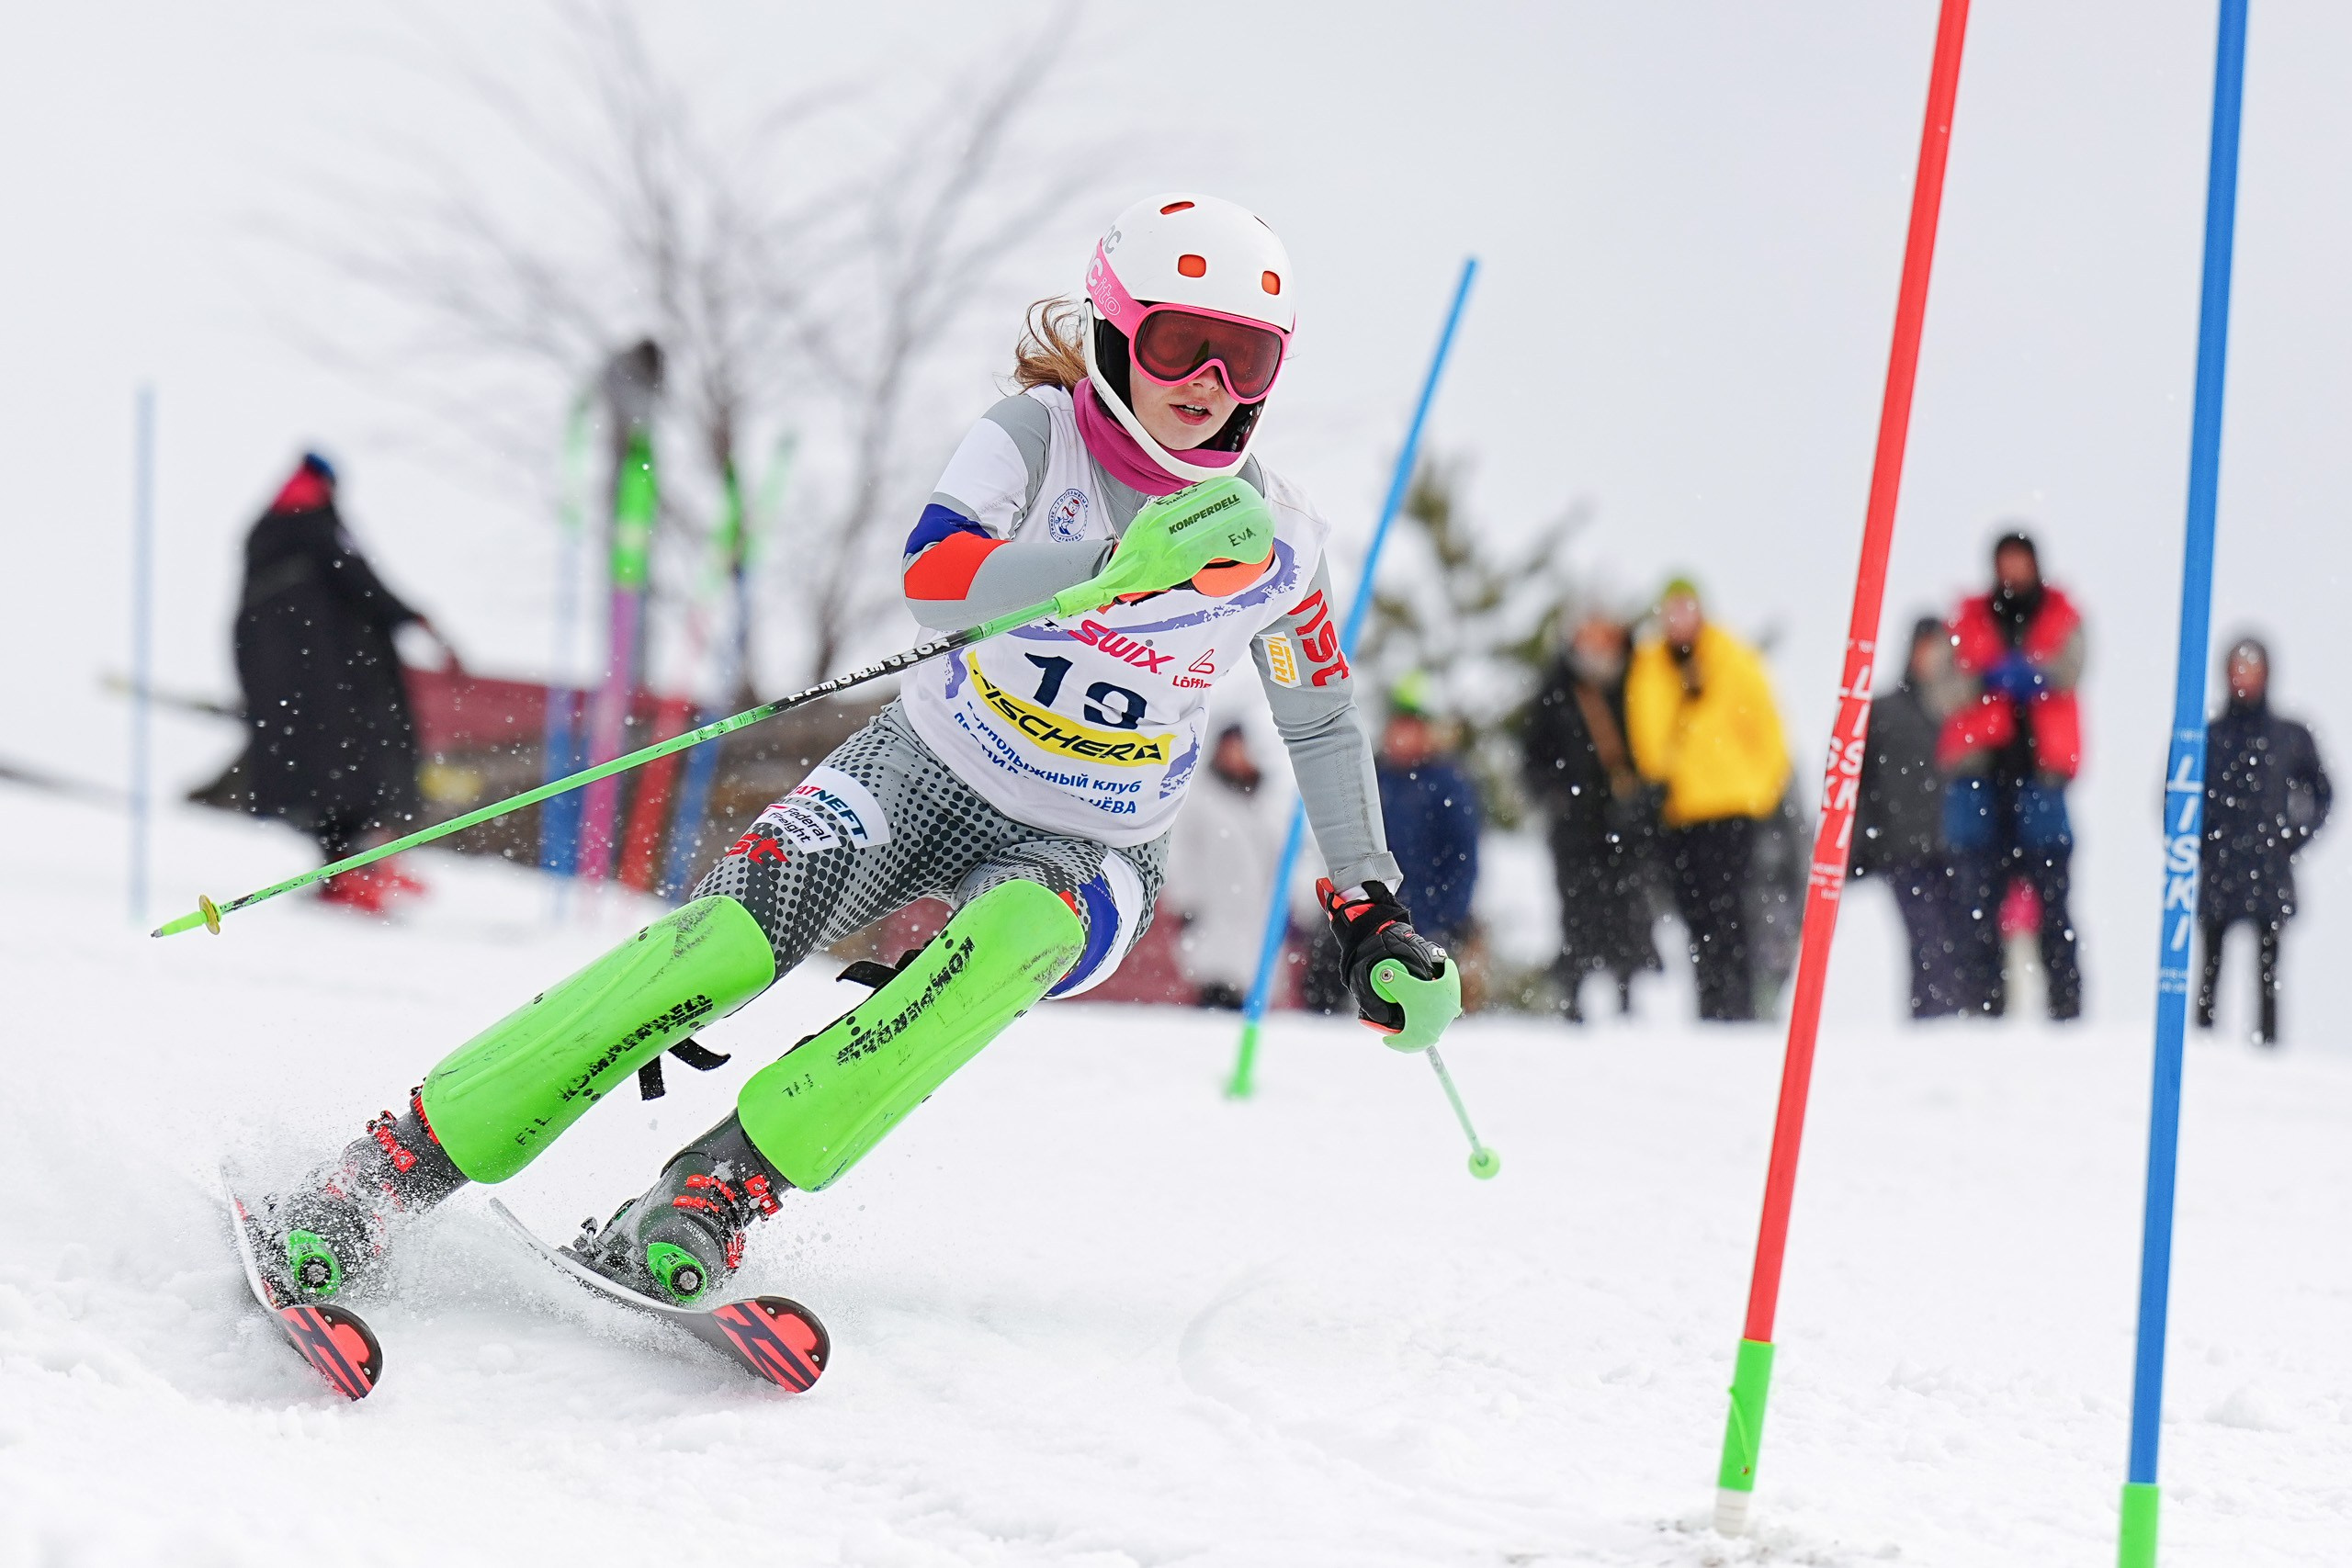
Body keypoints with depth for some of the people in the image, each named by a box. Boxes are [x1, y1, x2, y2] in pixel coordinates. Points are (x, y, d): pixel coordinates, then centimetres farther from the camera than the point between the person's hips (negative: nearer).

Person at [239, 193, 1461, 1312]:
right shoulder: (1036, 437, -14)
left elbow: (1325, 725, 10)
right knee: (725, 944, -25)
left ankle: (725, 1187, -36)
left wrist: (1376, 919, 10)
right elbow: (932, 583, -32)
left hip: (1088, 854, 1)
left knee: (1017, 941, -36)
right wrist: (1120, 566, -45)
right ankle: (390, 1171, -19)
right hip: (922, 773, -1)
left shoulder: (1279, 544, -7)